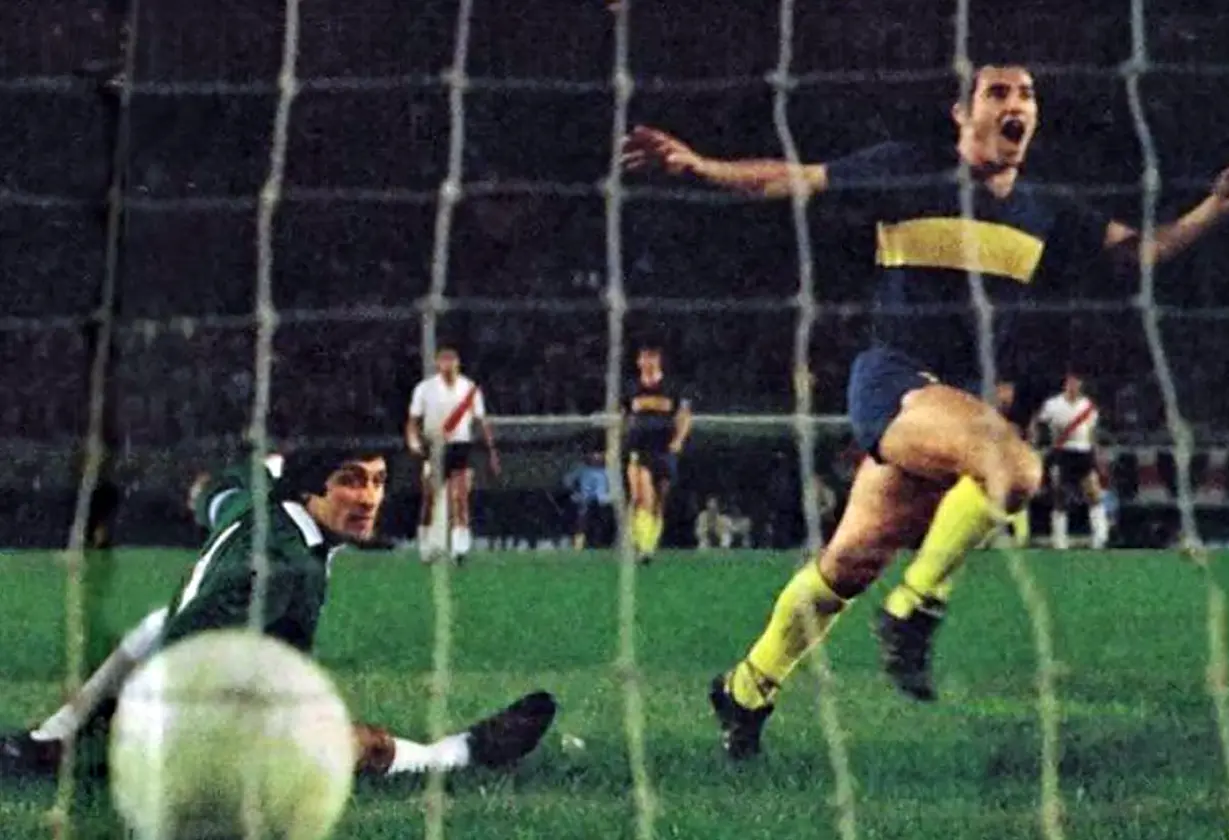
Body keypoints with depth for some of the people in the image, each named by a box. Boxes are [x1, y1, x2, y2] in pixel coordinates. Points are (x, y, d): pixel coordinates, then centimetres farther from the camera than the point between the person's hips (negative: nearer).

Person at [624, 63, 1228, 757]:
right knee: (1016, 468, -31)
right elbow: (793, 180, -3)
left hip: (963, 395, 6)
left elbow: (1142, 247, 16)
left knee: (855, 559, 5)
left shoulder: (1045, 213, 9)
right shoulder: (910, 172, -6)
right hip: (894, 379, -6)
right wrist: (701, 166, -14)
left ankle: (748, 689, 22)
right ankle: (913, 611, -12)